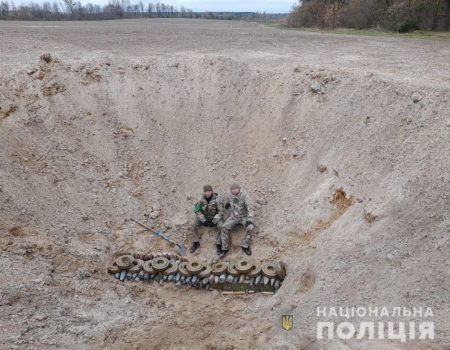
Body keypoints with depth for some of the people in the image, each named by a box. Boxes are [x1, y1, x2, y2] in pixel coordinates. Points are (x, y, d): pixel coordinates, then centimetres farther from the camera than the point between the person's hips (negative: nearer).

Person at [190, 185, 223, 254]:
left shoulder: (217, 199, -19)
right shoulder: (201, 199, -11)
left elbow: (221, 212, -17)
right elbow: (197, 210, -6)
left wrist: (213, 221, -23)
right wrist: (203, 220, -16)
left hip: (215, 218, -3)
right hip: (204, 217, 3)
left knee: (221, 226, -30)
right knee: (194, 224, -19)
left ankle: (218, 245, -14)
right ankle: (196, 243, -4)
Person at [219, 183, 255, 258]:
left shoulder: (244, 196, -19)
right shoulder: (229, 196, -5)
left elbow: (250, 207, -28)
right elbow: (225, 206, 13)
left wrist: (249, 219, -38)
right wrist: (226, 205, -9)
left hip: (244, 217, -2)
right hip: (233, 217, 2)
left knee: (250, 227, -30)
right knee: (224, 227, -23)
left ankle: (245, 246, -10)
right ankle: (224, 249, -12)